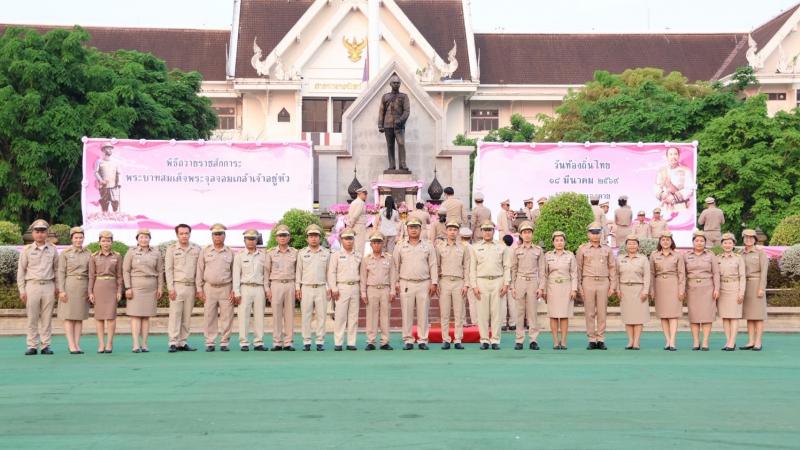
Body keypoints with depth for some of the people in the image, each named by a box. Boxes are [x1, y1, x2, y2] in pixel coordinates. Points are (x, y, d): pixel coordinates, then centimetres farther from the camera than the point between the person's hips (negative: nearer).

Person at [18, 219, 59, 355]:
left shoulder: (53, 249, 9)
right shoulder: (27, 250, 5)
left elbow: (57, 269, 14)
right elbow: (21, 271, 5)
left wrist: (57, 287, 7)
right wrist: (22, 290, -1)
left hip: (48, 286, 1)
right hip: (32, 285, -1)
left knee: (47, 318, 2)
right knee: (32, 318, -1)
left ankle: (45, 345, 6)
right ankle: (32, 346, 4)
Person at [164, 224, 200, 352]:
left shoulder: (197, 249, 9)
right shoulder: (171, 249, 3)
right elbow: (168, 269, 0)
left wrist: (199, 287, 5)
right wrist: (171, 288, -8)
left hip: (191, 287, 3)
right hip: (177, 286, -3)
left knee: (187, 316, 4)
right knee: (175, 314, -6)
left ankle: (183, 343, 9)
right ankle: (173, 343, -4)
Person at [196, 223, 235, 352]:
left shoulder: (230, 252, 7)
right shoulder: (205, 251, 7)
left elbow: (234, 272, 7)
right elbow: (199, 271, 7)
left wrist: (234, 291, 0)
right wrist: (199, 289, 1)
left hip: (226, 289, 0)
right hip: (209, 288, 0)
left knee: (227, 318, -1)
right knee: (209, 317, 1)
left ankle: (224, 343, 6)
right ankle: (210, 343, 7)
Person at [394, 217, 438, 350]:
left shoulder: (428, 246, 9)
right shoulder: (400, 247, 9)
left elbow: (433, 265, 6)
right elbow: (395, 267, 9)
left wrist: (434, 283, -2)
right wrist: (395, 284, 3)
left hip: (424, 284, 0)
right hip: (406, 284, 0)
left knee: (423, 313, 0)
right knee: (407, 313, 0)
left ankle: (423, 340, 5)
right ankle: (408, 340, 5)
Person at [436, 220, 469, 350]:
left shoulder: (463, 248, 9)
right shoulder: (439, 247, 8)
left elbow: (466, 267, 8)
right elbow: (436, 266, 8)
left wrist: (466, 284, -1)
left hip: (459, 282, 0)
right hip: (444, 281, 0)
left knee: (459, 313, -1)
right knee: (444, 313, -1)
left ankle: (458, 340, 2)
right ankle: (446, 340, 3)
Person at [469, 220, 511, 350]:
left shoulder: (502, 247, 10)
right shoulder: (475, 248, 10)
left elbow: (507, 267, 7)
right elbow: (472, 268, 6)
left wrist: (506, 284, -2)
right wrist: (474, 286, -2)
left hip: (498, 281, 0)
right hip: (482, 281, 0)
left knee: (496, 311, -2)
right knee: (482, 312, -1)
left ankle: (495, 340, 2)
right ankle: (484, 340, 4)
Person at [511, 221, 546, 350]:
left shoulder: (538, 250, 6)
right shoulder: (516, 251, 8)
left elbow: (541, 270, 4)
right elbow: (513, 270, 9)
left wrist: (541, 287, -3)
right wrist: (512, 287, 2)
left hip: (533, 282, -1)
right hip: (520, 282, 1)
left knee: (533, 312, -1)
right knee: (520, 312, 2)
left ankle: (533, 340, 2)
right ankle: (519, 340, 4)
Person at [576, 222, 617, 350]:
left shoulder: (607, 249, 11)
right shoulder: (582, 249, 6)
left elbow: (612, 268, 10)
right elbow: (578, 269, 5)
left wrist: (612, 286, 3)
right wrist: (579, 286, -1)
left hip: (603, 283, 1)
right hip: (588, 282, -1)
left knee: (602, 312, 0)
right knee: (590, 313, 0)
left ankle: (601, 340, 4)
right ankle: (591, 340, 3)